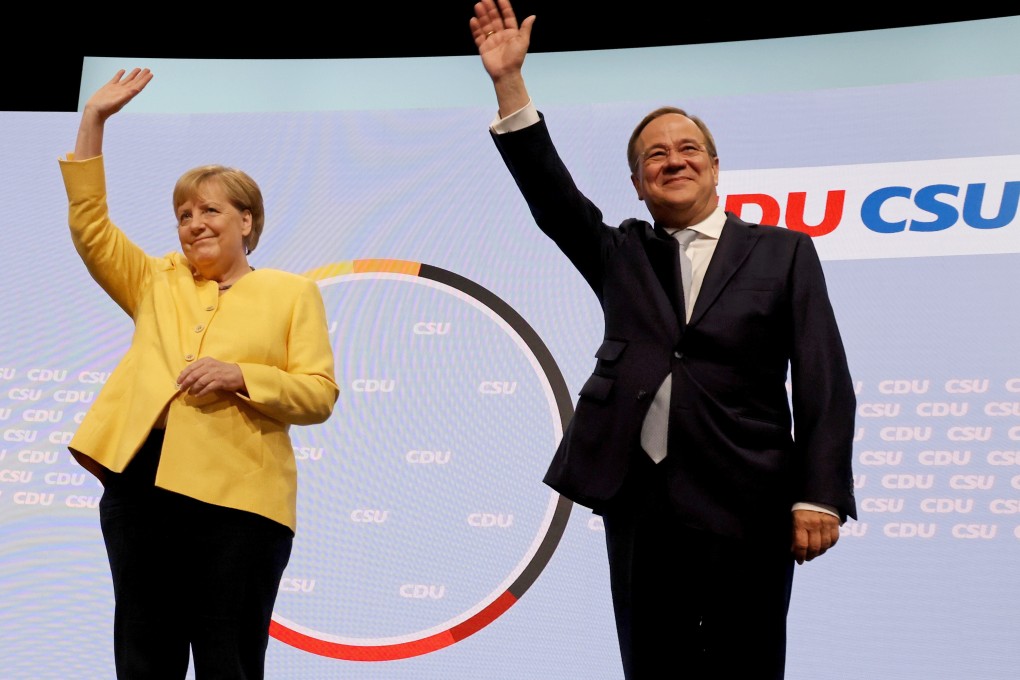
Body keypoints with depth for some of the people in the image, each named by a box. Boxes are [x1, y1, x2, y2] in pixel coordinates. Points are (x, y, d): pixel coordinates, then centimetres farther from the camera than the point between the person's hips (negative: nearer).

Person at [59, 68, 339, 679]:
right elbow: (90, 227, 9)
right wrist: (93, 123, 4)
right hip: (142, 481, 4)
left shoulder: (293, 293, 8)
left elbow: (320, 394, 2)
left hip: (239, 497, -4)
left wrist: (240, 377, -14)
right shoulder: (157, 283, 18)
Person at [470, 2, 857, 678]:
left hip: (745, 508, -3)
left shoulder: (782, 252, 7)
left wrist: (819, 497, -9)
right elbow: (550, 192, 3)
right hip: (640, 501, 3)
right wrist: (511, 83, -7)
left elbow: (823, 382, 0)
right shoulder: (623, 255, 16)